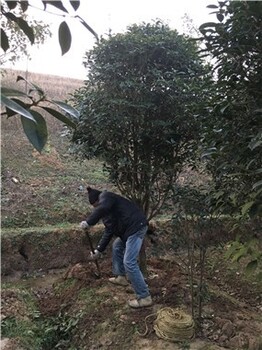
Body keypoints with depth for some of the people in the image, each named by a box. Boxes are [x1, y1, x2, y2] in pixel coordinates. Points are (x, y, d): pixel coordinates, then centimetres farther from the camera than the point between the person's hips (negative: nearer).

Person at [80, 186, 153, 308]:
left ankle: (144, 297, -4)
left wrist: (88, 222, -24)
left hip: (136, 227, -11)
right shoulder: (106, 209, 24)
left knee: (129, 262, -11)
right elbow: (109, 231, 23)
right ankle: (121, 277, 41)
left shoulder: (105, 196, -4)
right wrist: (99, 250, 23)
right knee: (117, 247, 29)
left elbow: (102, 208, -29)